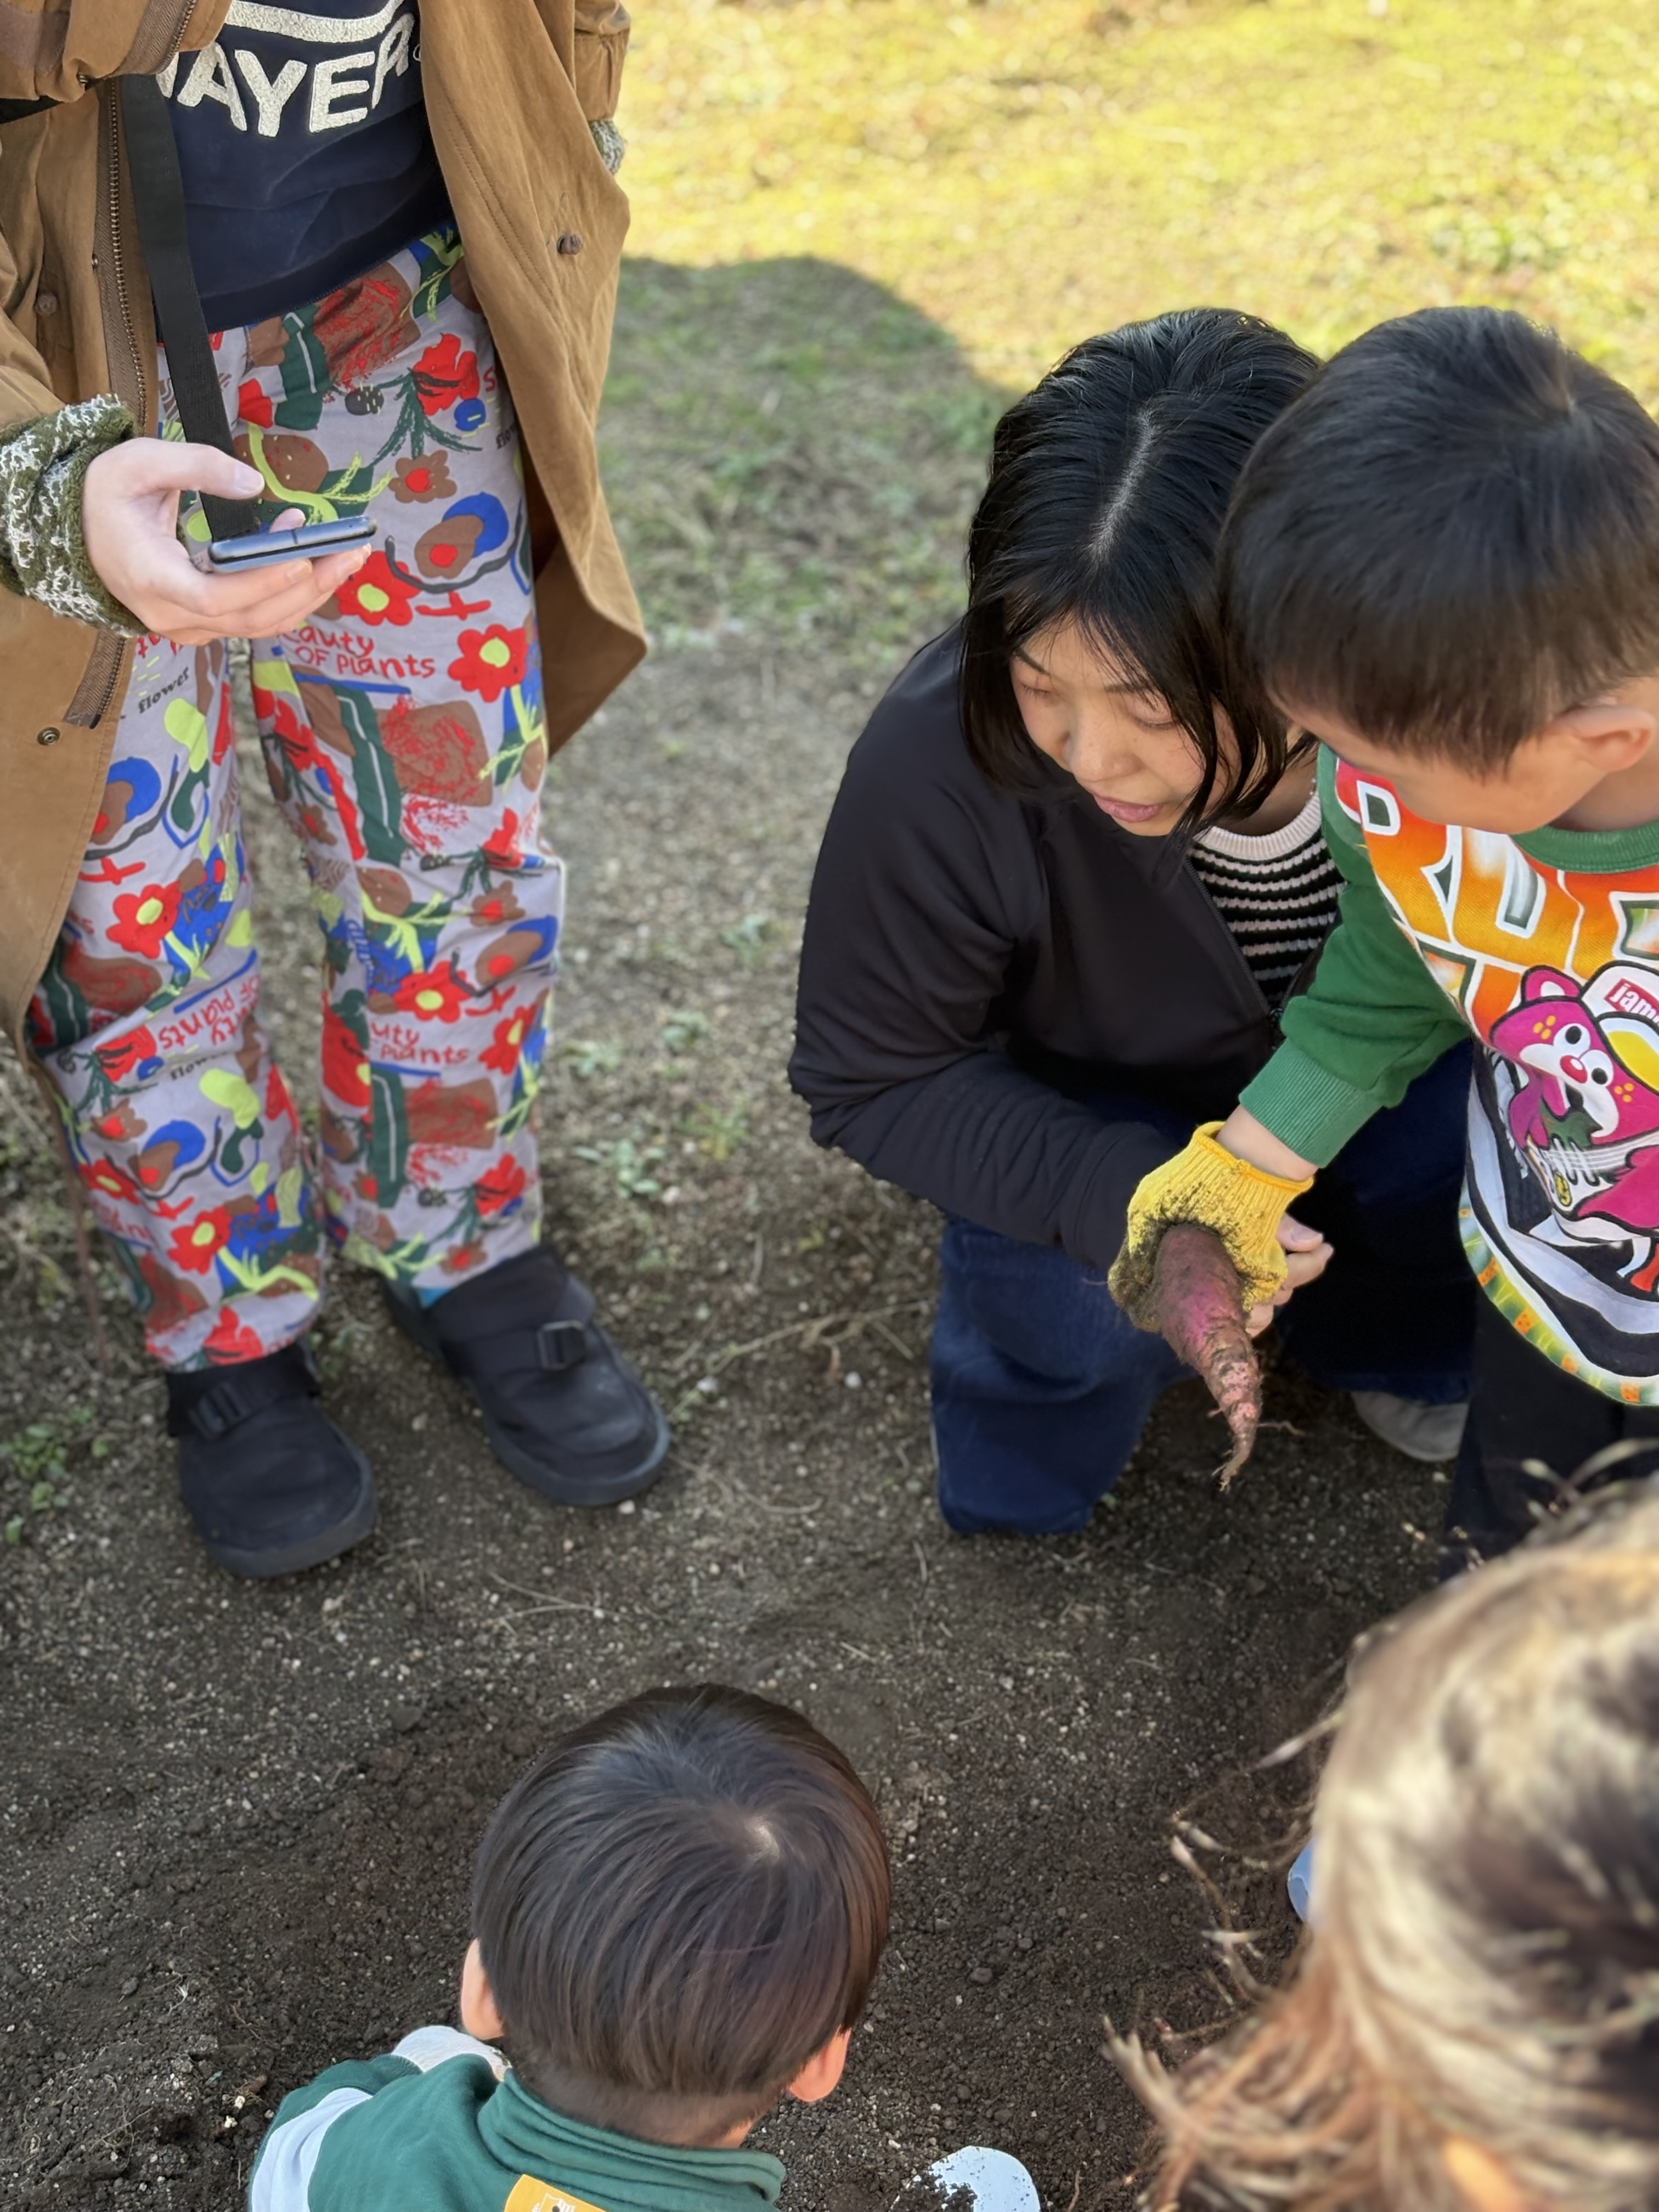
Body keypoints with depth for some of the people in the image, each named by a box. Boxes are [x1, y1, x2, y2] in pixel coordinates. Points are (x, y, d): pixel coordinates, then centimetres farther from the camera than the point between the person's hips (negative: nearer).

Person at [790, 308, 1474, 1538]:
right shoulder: (937, 768, -34)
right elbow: (871, 1077, -20)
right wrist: (1120, 1193, -36)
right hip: (1104, 1103, -2)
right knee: (1082, 1299, -30)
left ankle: (1387, 1337, 9)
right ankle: (1043, 1385, 9)